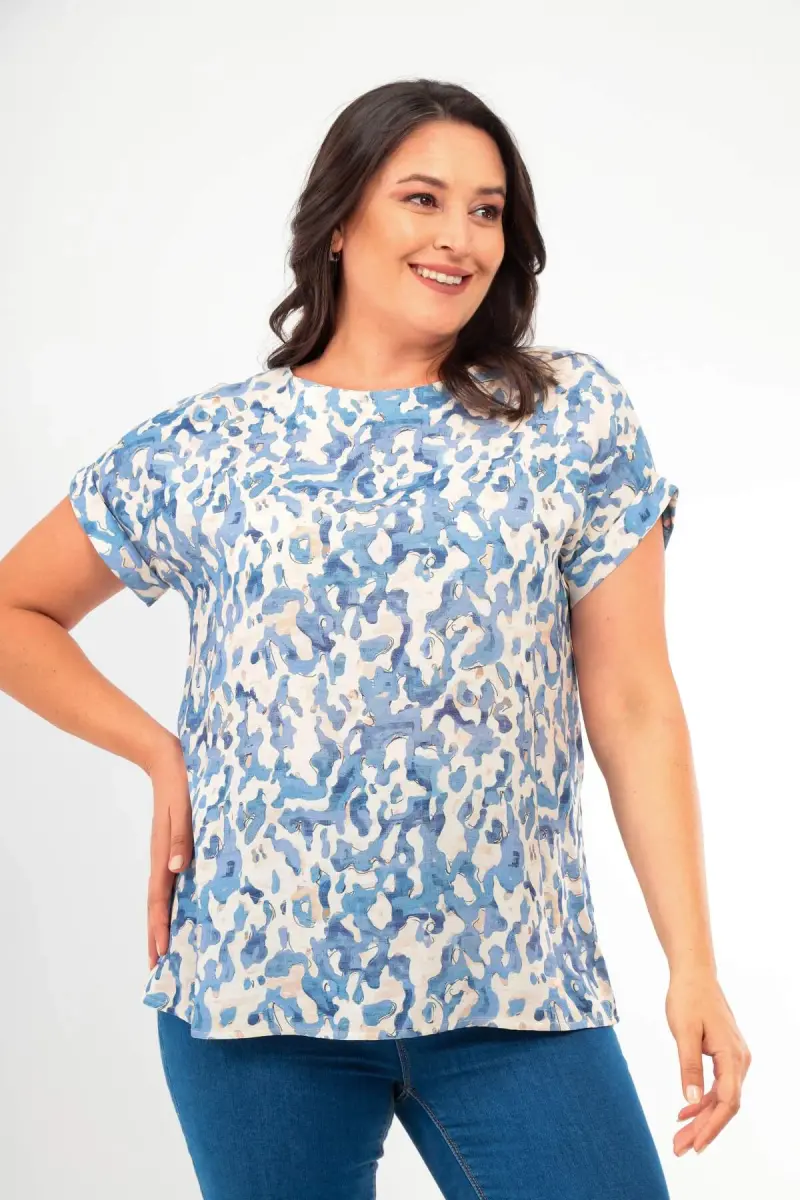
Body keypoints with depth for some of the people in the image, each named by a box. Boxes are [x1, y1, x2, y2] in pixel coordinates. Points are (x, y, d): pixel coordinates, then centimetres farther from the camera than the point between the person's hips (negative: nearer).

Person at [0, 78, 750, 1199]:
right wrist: (161, 755, 2)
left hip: (514, 984, 0)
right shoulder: (208, 445, 4)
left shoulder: (577, 420, 4)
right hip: (256, 977, 0)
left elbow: (635, 711, 1)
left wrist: (692, 963, -3)